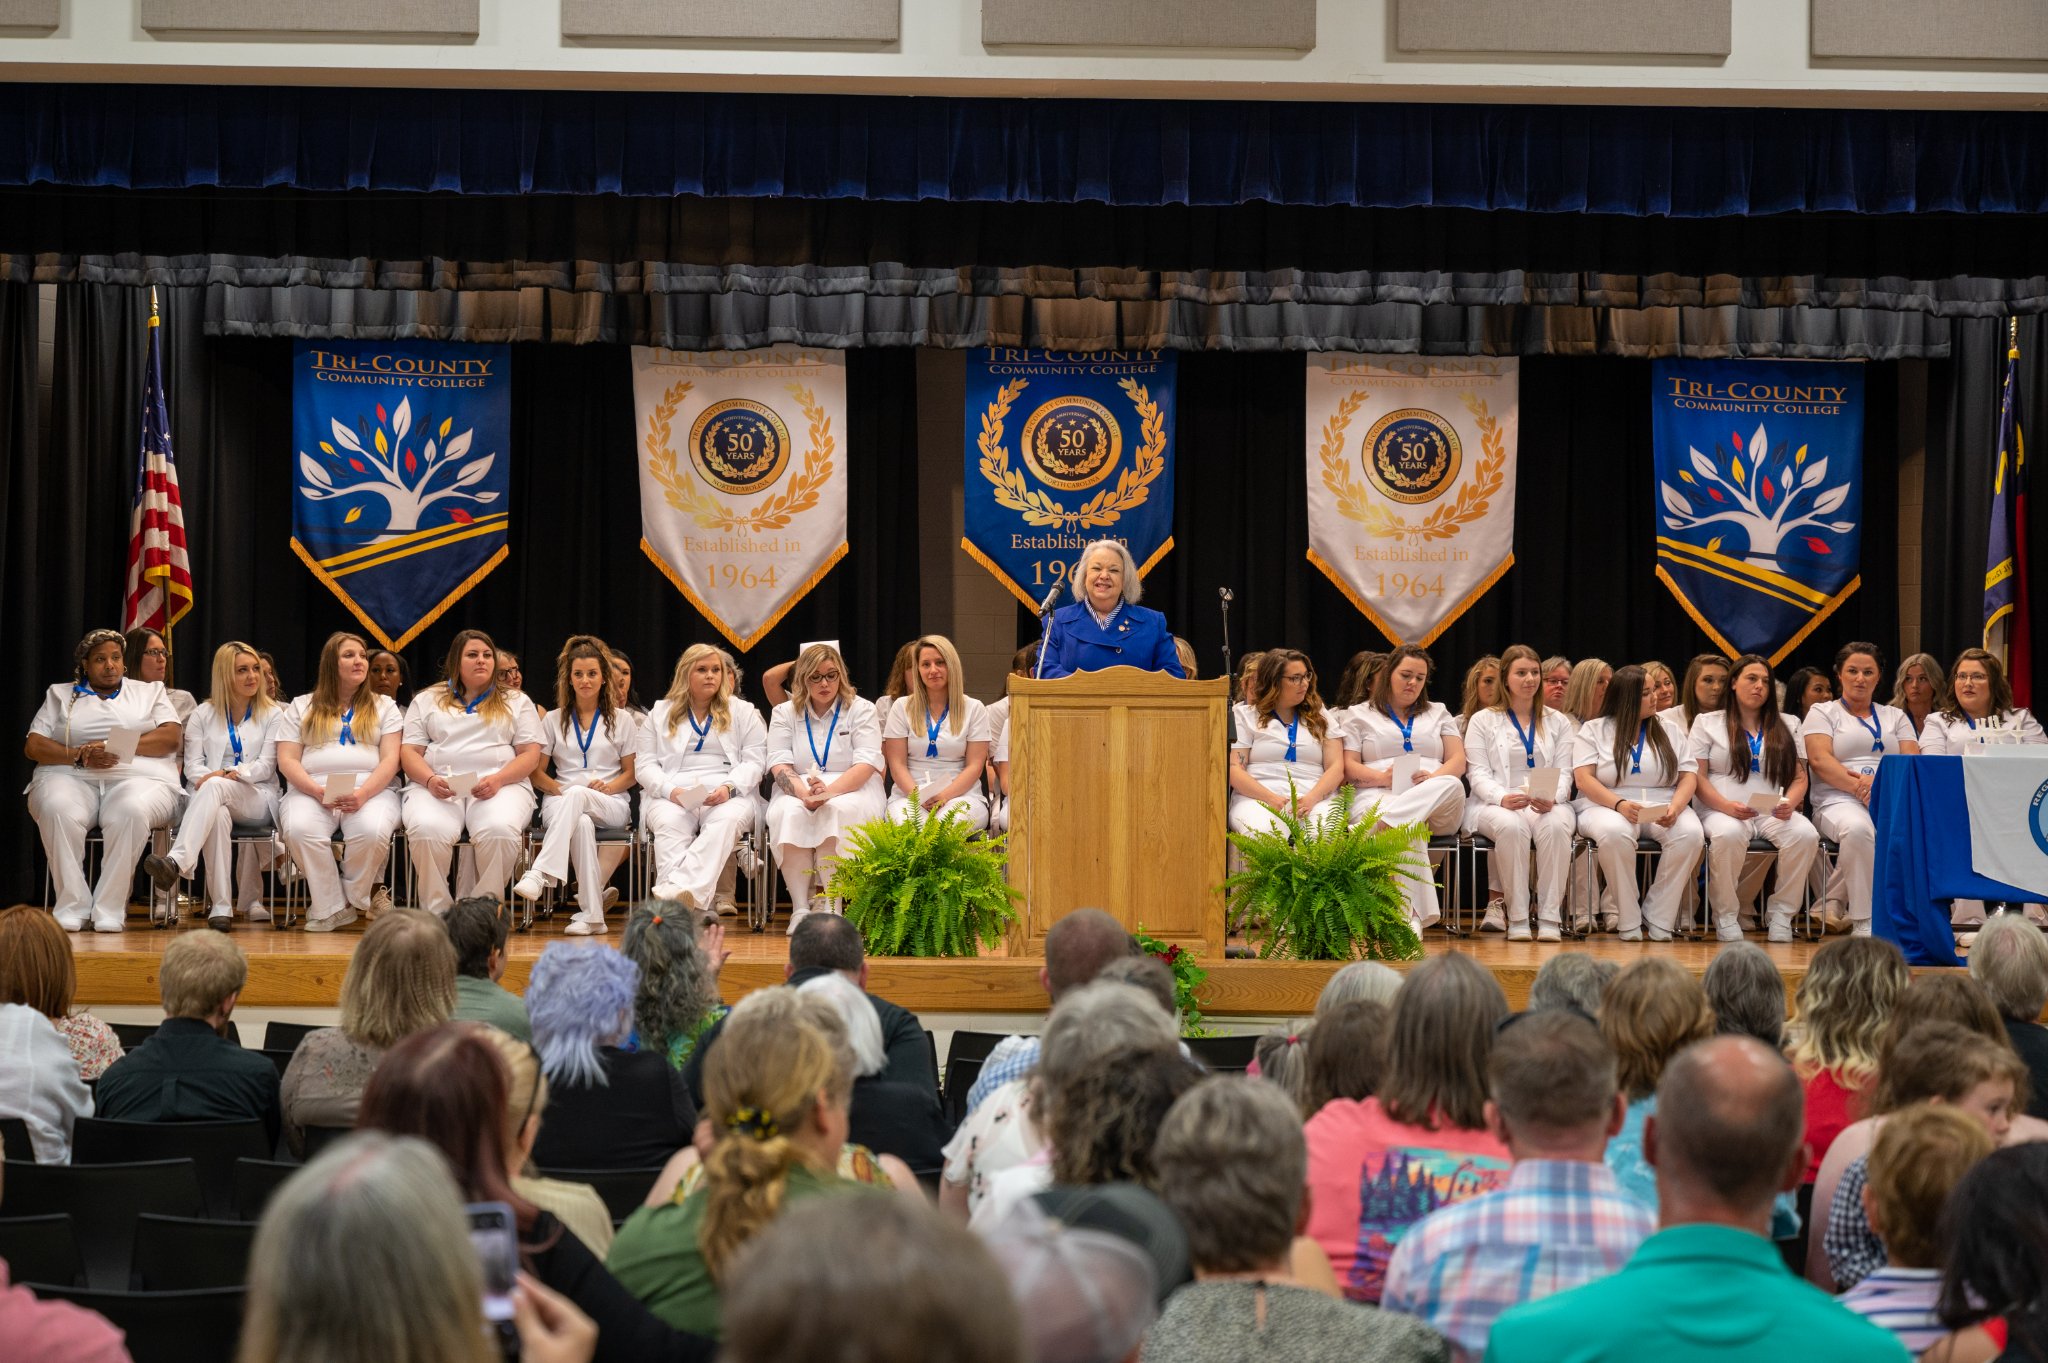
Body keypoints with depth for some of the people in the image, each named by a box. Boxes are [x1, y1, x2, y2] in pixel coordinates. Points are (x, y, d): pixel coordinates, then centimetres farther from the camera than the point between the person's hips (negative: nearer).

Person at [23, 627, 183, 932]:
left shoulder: (150, 691, 21)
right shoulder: (61, 695, 23)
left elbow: (170, 737, 4)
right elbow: (33, 746, 10)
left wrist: (117, 747, -10)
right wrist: (80, 756, -9)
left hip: (139, 778, -1)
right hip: (71, 777, 1)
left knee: (132, 811, -38)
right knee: (58, 811, -36)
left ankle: (110, 909, -33)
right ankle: (72, 907, -31)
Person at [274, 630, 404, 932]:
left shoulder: (383, 706, 20)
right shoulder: (301, 707, 19)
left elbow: (390, 759, 6)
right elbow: (287, 761, 8)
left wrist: (363, 793, -14)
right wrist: (317, 791, -13)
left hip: (371, 790, 0)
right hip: (310, 790, 0)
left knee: (372, 833, -36)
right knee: (300, 831, -36)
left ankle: (357, 894, -6)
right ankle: (332, 907, -19)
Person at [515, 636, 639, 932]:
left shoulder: (622, 720, 14)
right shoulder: (554, 721, 17)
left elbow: (632, 773, 12)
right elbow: (536, 773, 13)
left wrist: (608, 787, -10)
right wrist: (557, 789, -8)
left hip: (610, 805, -1)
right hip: (562, 802, 1)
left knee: (576, 795, -39)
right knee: (581, 822, -39)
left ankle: (541, 874, -53)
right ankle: (591, 914, -45)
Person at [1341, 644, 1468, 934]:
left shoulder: (1438, 713, 29)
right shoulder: (1359, 715, 21)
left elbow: (1458, 761, 14)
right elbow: (1349, 767, 7)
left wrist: (1434, 777, -10)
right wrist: (1383, 777, -13)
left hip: (1438, 804, 3)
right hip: (1379, 797, -3)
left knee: (1451, 786, -38)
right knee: (1409, 828, -41)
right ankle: (1413, 914, -55)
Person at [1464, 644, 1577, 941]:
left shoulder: (1558, 723, 18)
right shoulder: (1483, 721, 12)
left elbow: (1564, 773, 8)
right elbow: (1478, 775, 2)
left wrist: (1552, 799, -16)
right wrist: (1503, 798, -20)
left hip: (1548, 804, 2)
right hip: (1495, 804, -1)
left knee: (1556, 826, -36)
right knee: (1511, 826, -38)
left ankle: (1550, 917, -31)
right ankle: (1517, 917, -30)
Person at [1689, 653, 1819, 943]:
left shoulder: (1785, 727, 21)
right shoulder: (1707, 723, 12)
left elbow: (1799, 778, 15)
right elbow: (1697, 777, 2)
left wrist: (1789, 804, -9)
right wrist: (1727, 806, -16)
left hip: (1773, 812, 3)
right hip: (1721, 808, -3)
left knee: (1806, 835, -31)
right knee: (1729, 834, -40)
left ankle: (1780, 913, -14)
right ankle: (1725, 915, -20)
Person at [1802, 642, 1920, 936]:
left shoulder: (1895, 717, 25)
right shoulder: (1822, 713, 16)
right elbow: (1819, 760, -2)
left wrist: (1880, 782, -13)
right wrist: (1857, 787, -18)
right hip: (1839, 801, -3)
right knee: (1857, 828, -41)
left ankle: (1835, 899, -22)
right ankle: (1863, 922, -32)